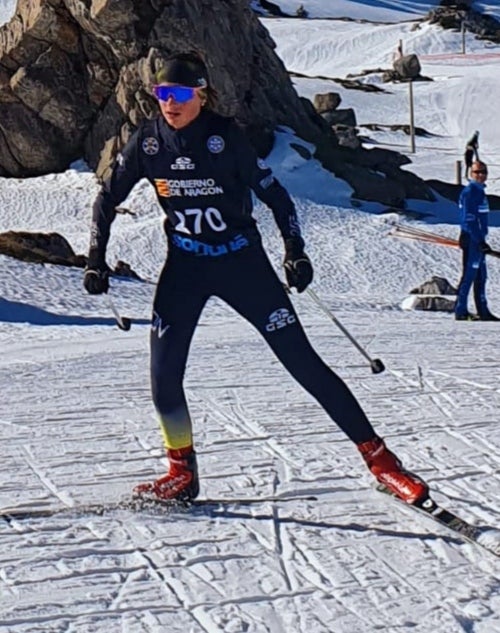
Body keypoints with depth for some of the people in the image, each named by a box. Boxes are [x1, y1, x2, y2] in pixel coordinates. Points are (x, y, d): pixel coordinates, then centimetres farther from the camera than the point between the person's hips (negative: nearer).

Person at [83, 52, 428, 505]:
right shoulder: (148, 141, -4)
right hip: (185, 265, 3)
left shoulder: (225, 136, -13)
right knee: (164, 374, -7)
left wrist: (295, 251, -14)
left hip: (242, 260, -3)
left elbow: (273, 193, -7)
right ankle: (182, 474, 14)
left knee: (302, 360, -7)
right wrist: (96, 260, 0)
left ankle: (379, 458, -1)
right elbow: (108, 200, 6)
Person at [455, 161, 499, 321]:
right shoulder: (469, 192, -14)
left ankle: (483, 311, 18)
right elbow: (469, 220, -20)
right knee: (469, 275, -8)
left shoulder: (479, 191, 17)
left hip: (478, 238, 10)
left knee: (481, 277, 12)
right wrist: (480, 242, -23)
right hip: (471, 239, -10)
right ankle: (461, 311, -5)